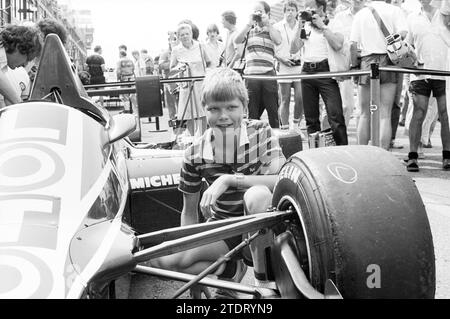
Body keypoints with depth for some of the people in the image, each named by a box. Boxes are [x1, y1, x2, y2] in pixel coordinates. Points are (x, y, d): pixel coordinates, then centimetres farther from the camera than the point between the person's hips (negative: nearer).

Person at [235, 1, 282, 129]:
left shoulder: (272, 28, 11)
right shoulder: (249, 29, 15)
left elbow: (278, 41, -9)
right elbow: (237, 41, -2)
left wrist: (267, 23, -6)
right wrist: (249, 24, -4)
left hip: (268, 74, -1)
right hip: (251, 75, 1)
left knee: (273, 110, 2)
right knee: (252, 111, 7)